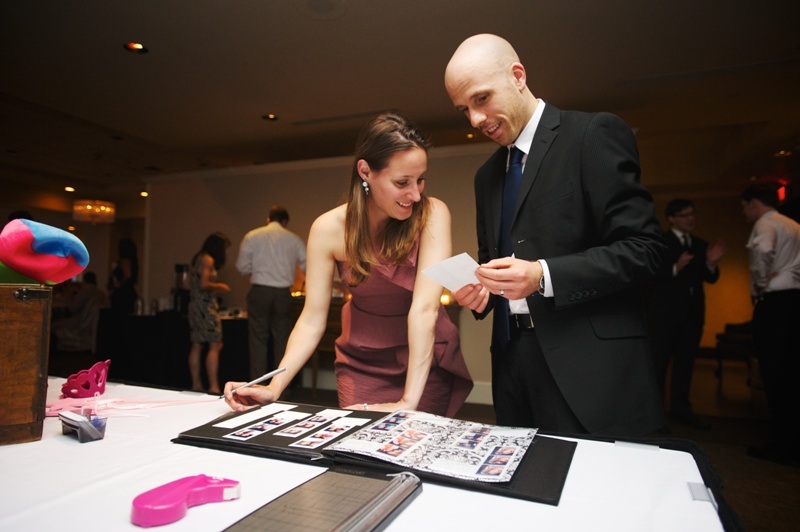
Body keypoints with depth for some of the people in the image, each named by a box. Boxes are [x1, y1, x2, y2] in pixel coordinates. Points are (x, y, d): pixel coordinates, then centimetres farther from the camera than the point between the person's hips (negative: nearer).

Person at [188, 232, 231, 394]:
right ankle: (213, 386, -11)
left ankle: (196, 384, 14)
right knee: (214, 346, -9)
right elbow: (204, 284, -19)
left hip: (195, 305, 10)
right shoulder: (208, 259, -11)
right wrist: (218, 286, -3)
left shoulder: (198, 258, 17)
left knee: (196, 346, 9)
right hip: (206, 306, -10)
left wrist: (216, 288, 17)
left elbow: (192, 282, 19)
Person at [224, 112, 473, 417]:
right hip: (361, 362, 1)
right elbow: (312, 320, -12)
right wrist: (274, 388, -23)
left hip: (427, 359, 0)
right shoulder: (329, 229, -15)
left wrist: (409, 401, -32)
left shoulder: (432, 214, -20)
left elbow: (425, 307, -28)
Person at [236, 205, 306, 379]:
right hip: (283, 294, 1)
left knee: (258, 340, 6)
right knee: (282, 341, 9)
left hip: (259, 292, 0)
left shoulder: (252, 236, 2)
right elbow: (307, 266, 3)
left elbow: (242, 267, 1)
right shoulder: (294, 239, 3)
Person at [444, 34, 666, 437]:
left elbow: (644, 248, -11)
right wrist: (479, 290, -1)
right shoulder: (487, 175, 16)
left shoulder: (596, 134, -5)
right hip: (513, 363, 6)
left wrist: (543, 276, -21)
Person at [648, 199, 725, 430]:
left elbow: (710, 279, 11)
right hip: (666, 311, -7)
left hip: (693, 313, 7)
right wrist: (676, 268, -30)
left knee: (685, 361, 12)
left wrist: (711, 264, -8)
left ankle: (680, 409, 21)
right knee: (659, 361, -3)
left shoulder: (701, 245, 14)